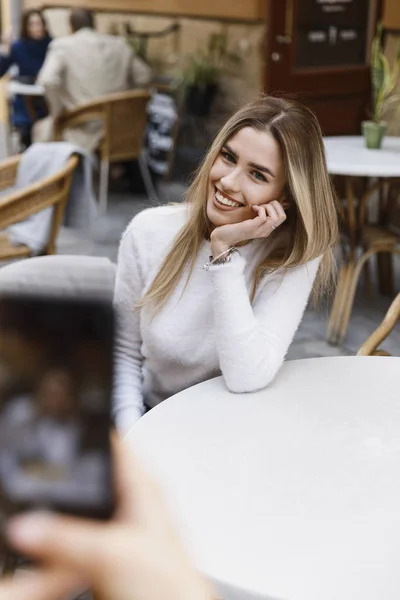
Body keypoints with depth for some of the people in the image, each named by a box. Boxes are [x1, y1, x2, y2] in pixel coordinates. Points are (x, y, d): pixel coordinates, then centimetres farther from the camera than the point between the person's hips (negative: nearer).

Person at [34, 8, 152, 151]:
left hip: (84, 127, -4)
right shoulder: (119, 44, 5)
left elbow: (49, 81, -19)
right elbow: (143, 76, 10)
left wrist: (57, 112, -4)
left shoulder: (62, 45, -5)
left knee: (41, 129, 26)